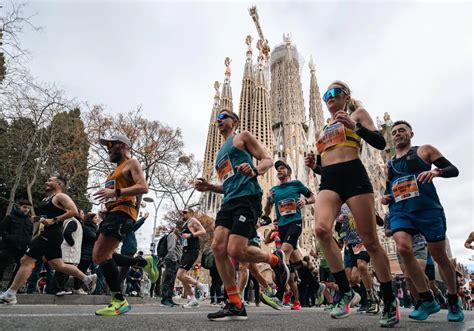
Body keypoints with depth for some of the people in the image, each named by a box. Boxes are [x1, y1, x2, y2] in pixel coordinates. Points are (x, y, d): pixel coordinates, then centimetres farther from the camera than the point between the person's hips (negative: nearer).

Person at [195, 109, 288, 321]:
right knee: (218, 247, -8)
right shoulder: (221, 153, 30)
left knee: (235, 251, -16)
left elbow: (268, 159, -1)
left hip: (247, 198, -8)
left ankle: (275, 259, 14)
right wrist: (210, 187, 14)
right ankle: (235, 305, 1)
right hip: (229, 201, 8)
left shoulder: (242, 137, 9)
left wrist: (254, 171, -23)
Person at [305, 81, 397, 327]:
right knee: (321, 229, -24)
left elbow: (380, 143, 1)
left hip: (353, 176, -4)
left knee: (369, 241, -3)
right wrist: (314, 165, 4)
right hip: (328, 180, 4)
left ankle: (390, 300, 17)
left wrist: (354, 126, -13)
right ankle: (345, 291, -8)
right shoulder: (323, 128, 26)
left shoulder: (358, 113, 14)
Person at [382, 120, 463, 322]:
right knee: (403, 248, -22)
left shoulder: (425, 150, 9)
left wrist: (436, 171, -18)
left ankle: (453, 301, 31)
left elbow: (454, 170, 3)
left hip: (428, 210, -2)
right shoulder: (388, 166, 20)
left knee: (439, 256, 5)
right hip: (400, 212, 3)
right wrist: (385, 199, 5)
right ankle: (427, 300, -5)